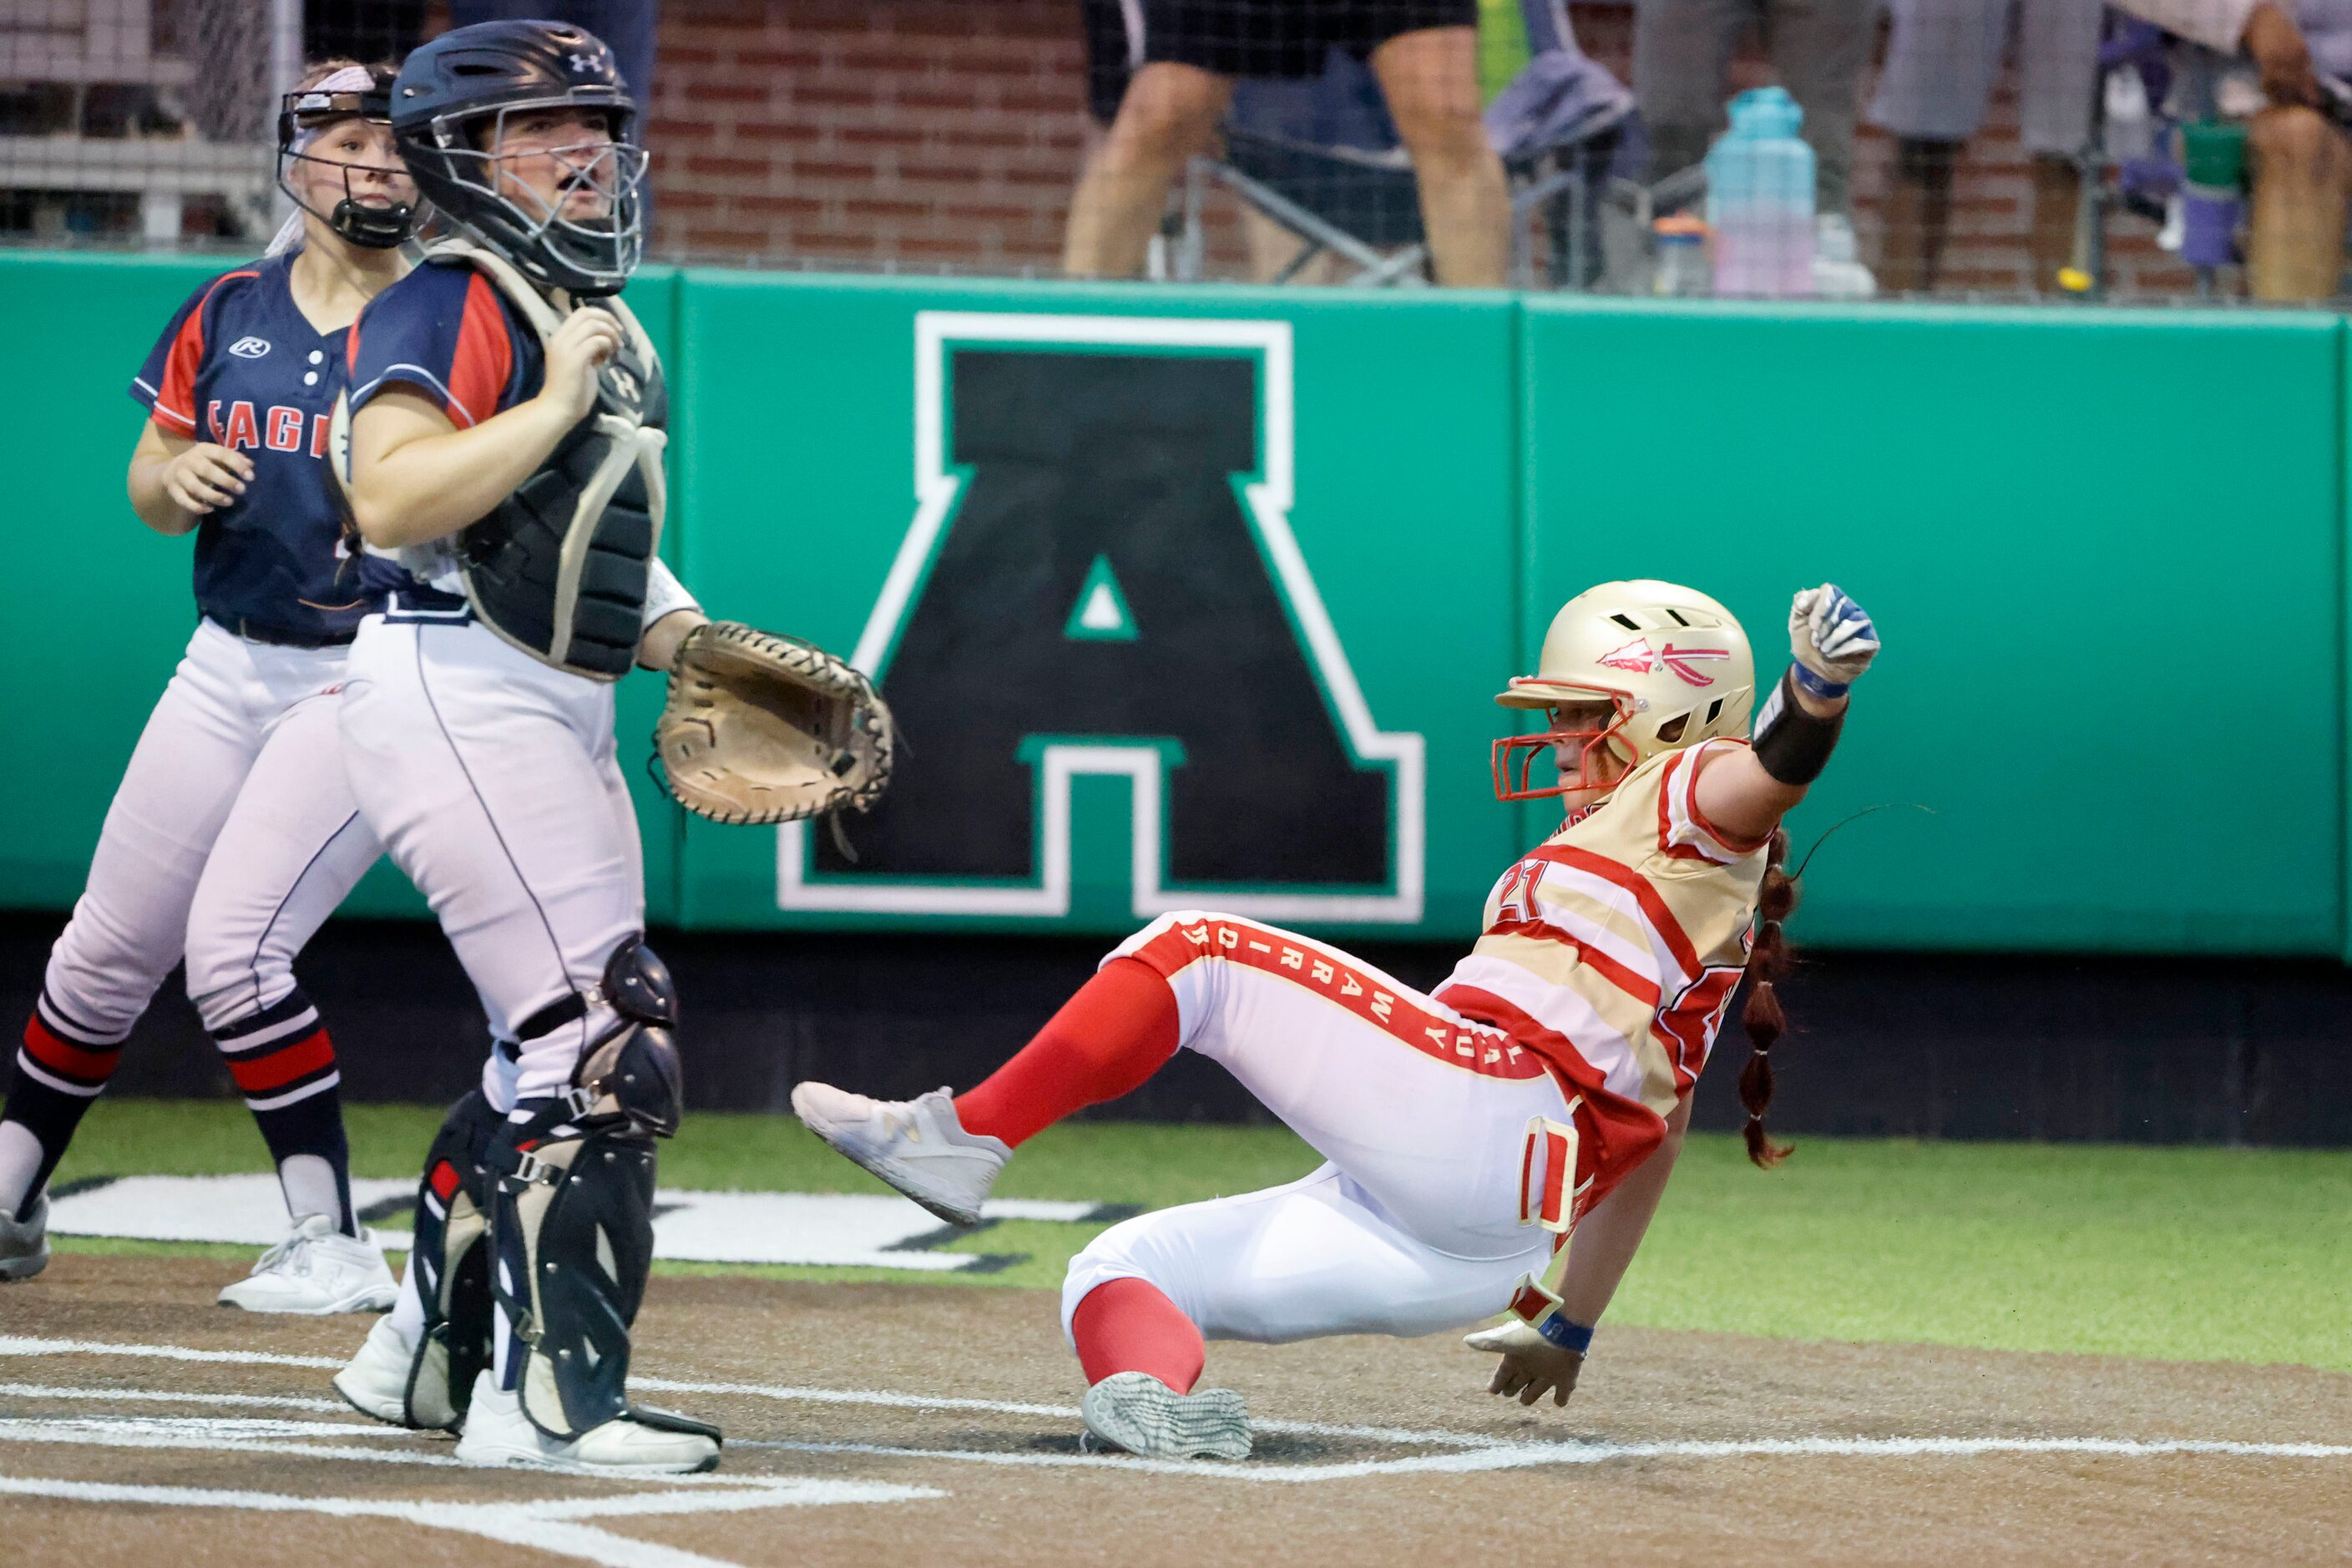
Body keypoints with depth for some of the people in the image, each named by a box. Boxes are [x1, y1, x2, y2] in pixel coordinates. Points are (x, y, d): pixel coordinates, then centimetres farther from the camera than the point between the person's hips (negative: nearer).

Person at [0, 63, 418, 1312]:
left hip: (369, 679, -4)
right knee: (108, 948, 8)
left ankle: (333, 1247, -13)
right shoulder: (228, 314, 7)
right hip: (227, 669, 5)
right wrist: (181, 479, -11)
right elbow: (147, 492, 12)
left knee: (233, 941, -20)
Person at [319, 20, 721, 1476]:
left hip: (563, 709, 10)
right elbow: (391, 499, -24)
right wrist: (554, 404, -20)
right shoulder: (449, 306, -10)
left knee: (555, 1051, 16)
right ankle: (548, 1394, -16)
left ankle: (432, 1353, 28)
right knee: (604, 1041, -16)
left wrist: (695, 645, 10)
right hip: (455, 692, -10)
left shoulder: (602, 326, 18)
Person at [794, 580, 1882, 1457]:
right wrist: (1573, 1322, 41)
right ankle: (1158, 1396, -28)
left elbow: (1770, 775, -14)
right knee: (1116, 1269, 5)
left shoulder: (1687, 798, 10)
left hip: (1472, 1102, -10)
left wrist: (1815, 692, -37)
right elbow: (1650, 1140, 37)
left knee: (1191, 956, -7)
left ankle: (963, 1138, -12)